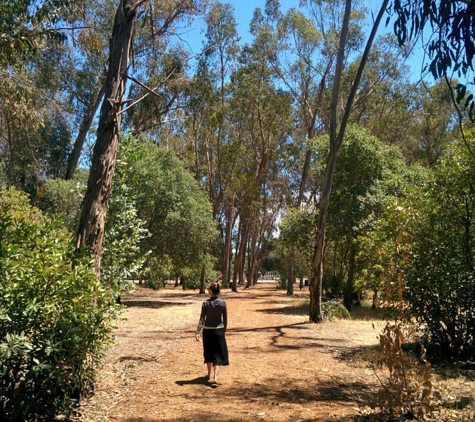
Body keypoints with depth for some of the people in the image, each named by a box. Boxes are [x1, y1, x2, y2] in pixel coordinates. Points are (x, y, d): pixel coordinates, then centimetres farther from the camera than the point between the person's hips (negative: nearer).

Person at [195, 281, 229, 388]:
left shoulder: (206, 303, -10)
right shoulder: (222, 303, -6)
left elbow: (202, 319, -14)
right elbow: (225, 319, 1)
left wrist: (197, 332, -13)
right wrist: (224, 331, 14)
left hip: (207, 331, 0)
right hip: (219, 331, 0)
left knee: (208, 353, 20)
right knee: (218, 355, 2)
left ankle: (209, 374, 38)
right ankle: (215, 378, -13)